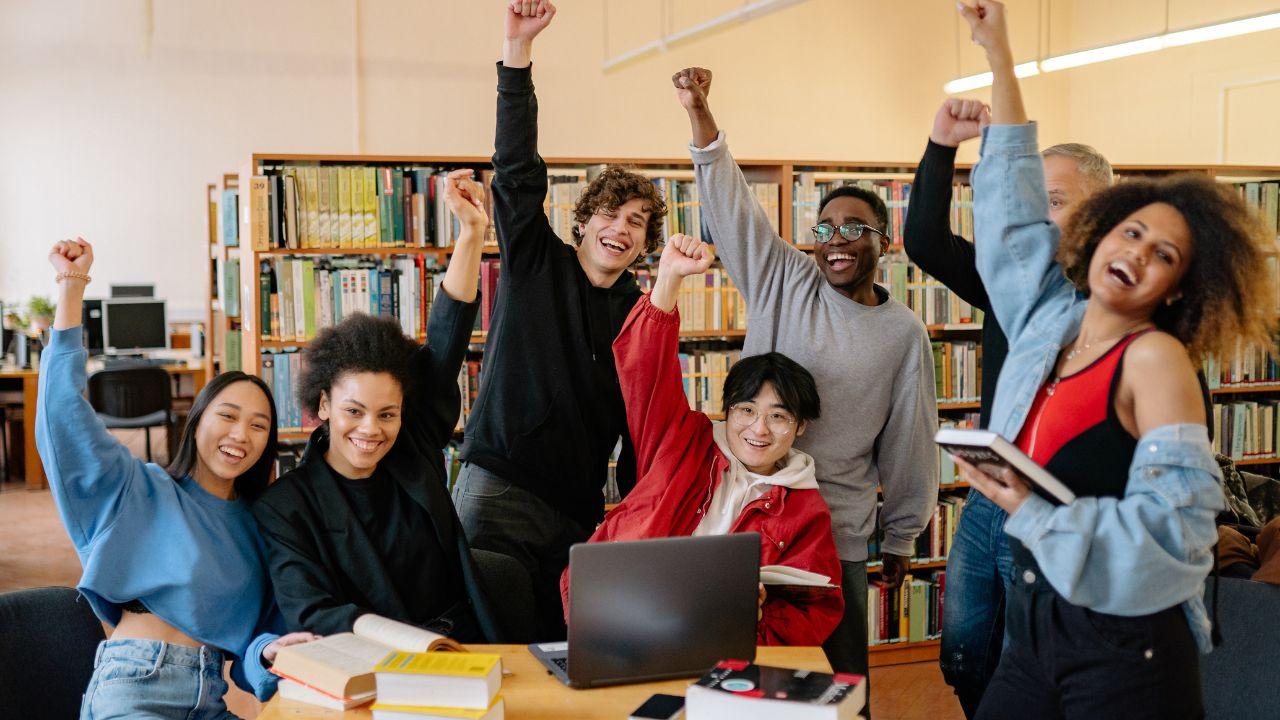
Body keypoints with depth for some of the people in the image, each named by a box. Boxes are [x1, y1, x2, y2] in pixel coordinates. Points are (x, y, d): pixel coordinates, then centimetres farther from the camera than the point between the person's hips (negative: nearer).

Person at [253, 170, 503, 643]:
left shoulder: (415, 453, 7)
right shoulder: (284, 507, -2)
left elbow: (446, 341, 3)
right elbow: (309, 612, -12)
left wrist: (472, 231, -3)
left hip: (468, 651, 3)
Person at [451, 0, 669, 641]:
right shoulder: (536, 264, 2)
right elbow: (517, 173, -10)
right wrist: (517, 51, -19)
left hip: (582, 510, 4)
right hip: (499, 490, -3)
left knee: (565, 647, 4)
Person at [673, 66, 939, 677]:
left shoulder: (905, 333, 2)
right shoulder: (783, 282, 2)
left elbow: (908, 444, 7)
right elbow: (729, 202, -4)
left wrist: (900, 540, 11)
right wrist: (698, 112, -15)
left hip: (837, 536, 0)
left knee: (840, 676, 3)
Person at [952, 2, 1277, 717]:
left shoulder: (1157, 357, -11)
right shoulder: (1050, 317, 6)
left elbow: (1173, 522, -19)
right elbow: (1013, 207, 16)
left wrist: (1034, 513, -20)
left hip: (1124, 647, -6)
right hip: (1035, 624, 6)